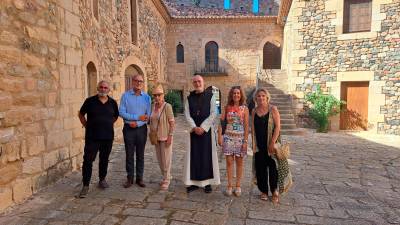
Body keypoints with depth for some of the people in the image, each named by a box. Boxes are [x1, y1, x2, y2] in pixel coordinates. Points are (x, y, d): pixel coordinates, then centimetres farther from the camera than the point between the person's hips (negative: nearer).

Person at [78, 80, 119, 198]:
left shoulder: (113, 102, 4)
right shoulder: (90, 101, -3)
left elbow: (115, 116, 19)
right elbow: (81, 114, 9)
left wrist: (107, 125, 11)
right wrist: (87, 126, 3)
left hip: (108, 137, 3)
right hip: (92, 137, -2)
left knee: (104, 160, 13)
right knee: (88, 160, -2)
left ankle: (102, 180, 31)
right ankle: (85, 185, 7)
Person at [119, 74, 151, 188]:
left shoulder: (146, 97, 3)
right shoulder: (125, 95, -2)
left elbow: (148, 115, 0)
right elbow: (121, 112, -10)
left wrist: (137, 123, -12)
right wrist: (138, 117, -15)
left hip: (141, 128, 1)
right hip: (129, 129, -1)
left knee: (140, 155, 9)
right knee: (129, 154, 6)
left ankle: (139, 178, 20)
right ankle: (130, 178, 18)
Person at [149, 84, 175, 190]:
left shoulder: (167, 106, -15)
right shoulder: (153, 106, 4)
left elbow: (172, 122, -15)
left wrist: (170, 136, -18)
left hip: (165, 137, -7)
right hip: (156, 137, 7)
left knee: (166, 159, 2)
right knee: (159, 158, 15)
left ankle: (166, 180, 17)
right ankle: (166, 176, 33)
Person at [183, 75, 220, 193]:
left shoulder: (210, 96, 0)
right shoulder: (189, 98, 7)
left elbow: (213, 114, -6)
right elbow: (187, 114, 1)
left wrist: (202, 127, -13)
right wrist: (194, 127, -12)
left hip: (206, 129, -2)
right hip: (193, 130, 2)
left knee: (207, 155, 1)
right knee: (194, 155, 5)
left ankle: (207, 182, 11)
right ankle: (194, 182, 14)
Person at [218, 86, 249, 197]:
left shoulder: (244, 108, 0)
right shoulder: (227, 107, 3)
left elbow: (246, 126, -3)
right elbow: (221, 121, 3)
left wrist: (245, 141, -8)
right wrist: (219, 136, -5)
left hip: (240, 138, -1)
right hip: (228, 137, 1)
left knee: (239, 162, 8)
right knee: (229, 162, 4)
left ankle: (238, 186, 20)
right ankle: (229, 186, 15)